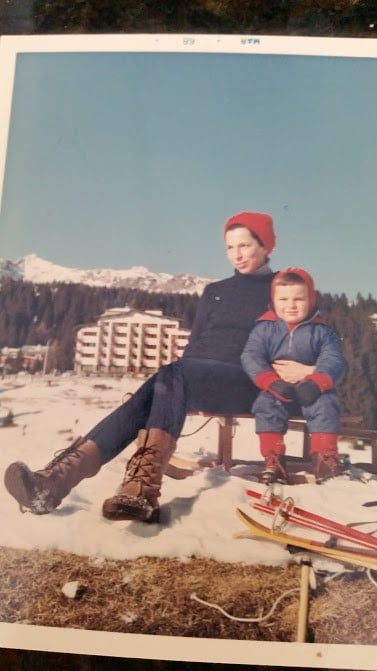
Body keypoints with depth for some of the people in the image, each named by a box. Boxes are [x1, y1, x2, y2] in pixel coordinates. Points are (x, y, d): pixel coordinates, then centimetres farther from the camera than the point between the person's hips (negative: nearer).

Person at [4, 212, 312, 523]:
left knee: (172, 376, -35)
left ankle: (143, 487, -53)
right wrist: (179, 388, 3)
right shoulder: (214, 291, 24)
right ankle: (58, 477, -46)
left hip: (247, 383, -4)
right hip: (197, 379, 4)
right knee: (147, 399, -28)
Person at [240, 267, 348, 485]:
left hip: (310, 392, 0)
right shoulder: (264, 328, 1)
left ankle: (325, 456, -18)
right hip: (276, 391, 0)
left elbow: (334, 360, -8)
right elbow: (251, 357, -8)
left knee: (325, 403, -26)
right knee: (267, 403, -27)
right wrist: (272, 382, -25)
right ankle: (273, 458, -24)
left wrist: (315, 383, -29)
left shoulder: (322, 331, 2)